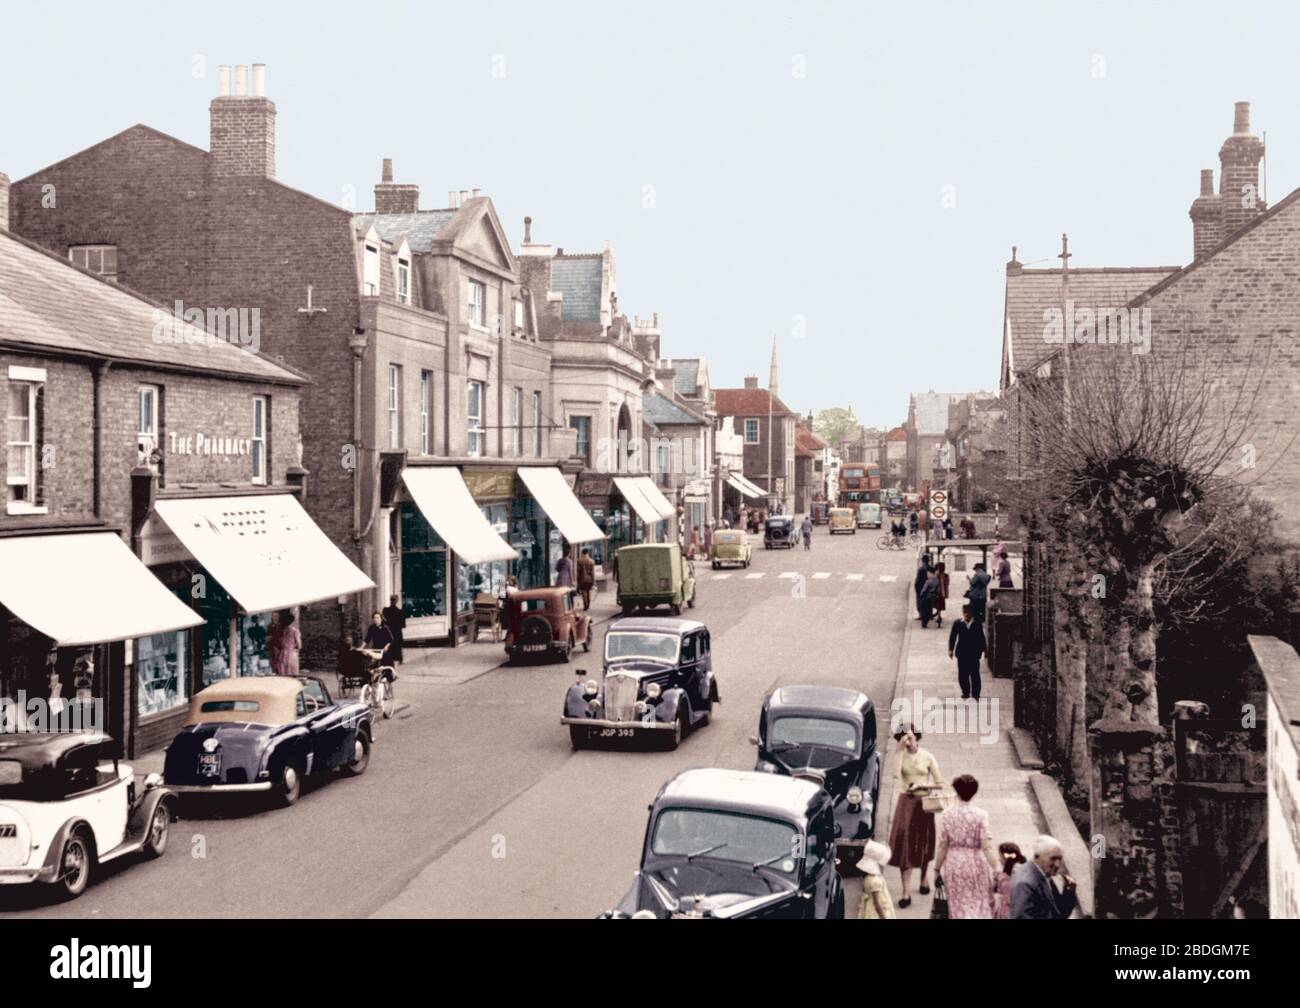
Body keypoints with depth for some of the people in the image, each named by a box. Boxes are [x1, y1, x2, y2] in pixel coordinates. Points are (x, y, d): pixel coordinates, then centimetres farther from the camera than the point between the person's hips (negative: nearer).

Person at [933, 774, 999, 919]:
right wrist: (996, 870, -9)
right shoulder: (981, 815, -11)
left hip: (954, 864, 1)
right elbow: (987, 847, -14)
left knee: (960, 908, 11)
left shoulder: (946, 815, -6)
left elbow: (942, 846, -3)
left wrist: (937, 869, 7)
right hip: (976, 863, -1)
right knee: (982, 906, 17)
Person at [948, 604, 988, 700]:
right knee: (962, 674, 4)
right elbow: (952, 637, 1)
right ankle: (965, 692, 16)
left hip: (974, 653, -1)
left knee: (974, 674, 2)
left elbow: (981, 638, 8)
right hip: (962, 653, 1)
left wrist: (984, 649, 9)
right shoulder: (957, 624, -1)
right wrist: (950, 649, -6)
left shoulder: (977, 624, 0)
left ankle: (975, 693, 10)